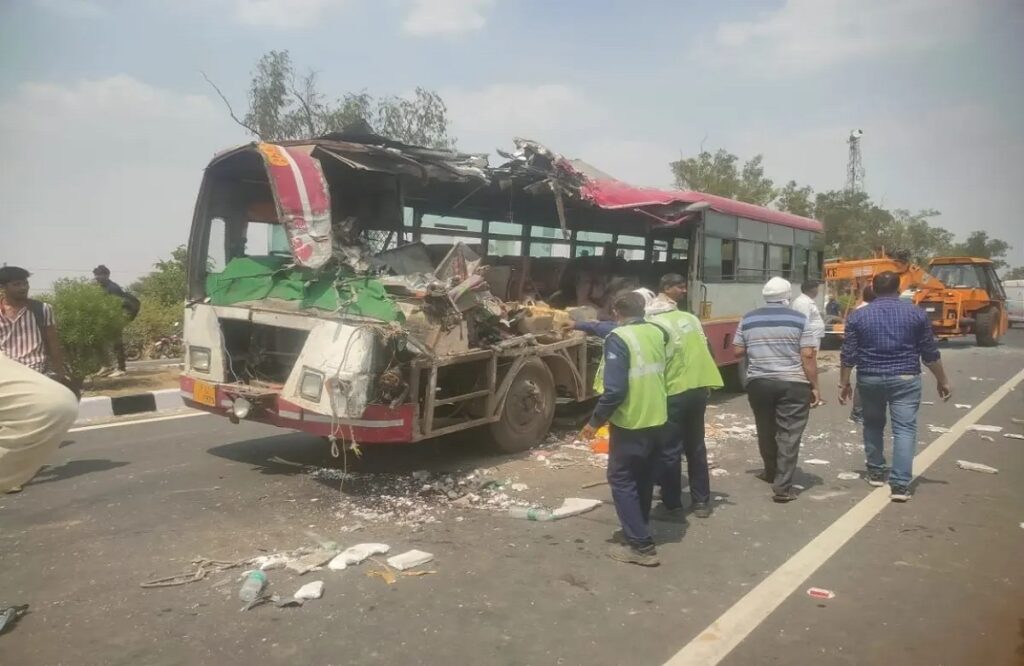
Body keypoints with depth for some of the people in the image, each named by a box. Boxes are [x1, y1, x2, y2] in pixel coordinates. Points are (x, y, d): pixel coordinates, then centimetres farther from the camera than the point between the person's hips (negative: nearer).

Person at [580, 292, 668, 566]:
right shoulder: (657, 332, 5)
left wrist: (596, 421, -11)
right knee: (644, 478, 20)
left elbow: (614, 390, -24)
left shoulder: (618, 339, -18)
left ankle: (641, 545, 3)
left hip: (630, 423, -7)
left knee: (622, 480, 4)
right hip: (656, 420, 8)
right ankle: (640, 530, 35)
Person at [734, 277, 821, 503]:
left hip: (758, 382, 3)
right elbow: (808, 356, -9)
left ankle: (771, 473, 36)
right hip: (793, 384, -3)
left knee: (766, 431, 19)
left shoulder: (748, 319, 5)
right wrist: (814, 386, -3)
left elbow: (738, 351, 9)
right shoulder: (800, 320, -4)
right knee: (789, 434, 0)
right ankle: (782, 487, -2)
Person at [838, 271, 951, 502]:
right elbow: (930, 353, 2)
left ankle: (875, 472, 28)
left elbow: (848, 354, -1)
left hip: (870, 379, 1)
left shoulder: (858, 315, -1)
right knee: (905, 428, -1)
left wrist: (844, 383, 7)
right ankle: (900, 484, -8)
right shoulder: (916, 313, -1)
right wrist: (942, 380, 12)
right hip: (905, 378, -1)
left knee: (873, 425, 18)